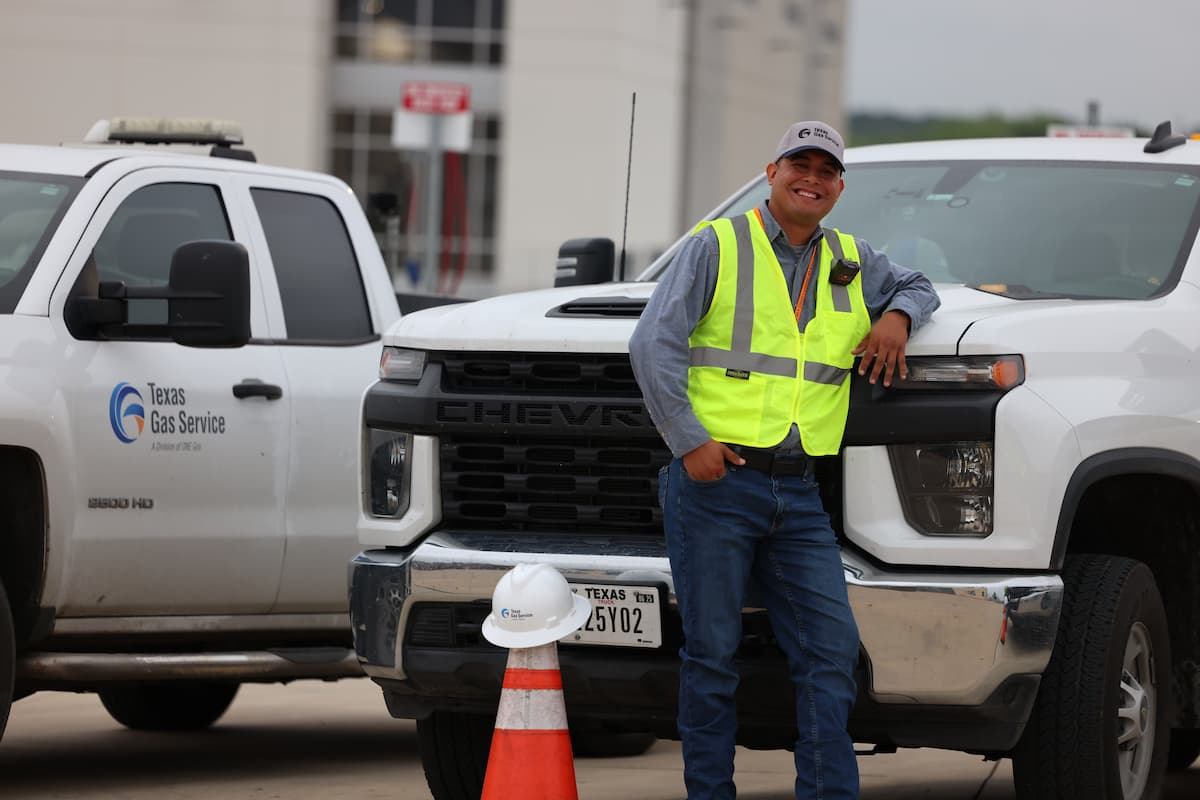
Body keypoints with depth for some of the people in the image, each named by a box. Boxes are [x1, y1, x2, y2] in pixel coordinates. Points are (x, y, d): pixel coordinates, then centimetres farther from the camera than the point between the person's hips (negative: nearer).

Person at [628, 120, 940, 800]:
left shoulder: (852, 262, 17)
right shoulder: (718, 247, 3)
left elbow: (918, 287, 36)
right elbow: (653, 344, -3)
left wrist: (897, 316, 10)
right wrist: (690, 441, -11)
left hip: (799, 493, 4)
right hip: (713, 481, -4)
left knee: (832, 650, -5)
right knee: (713, 654, -2)